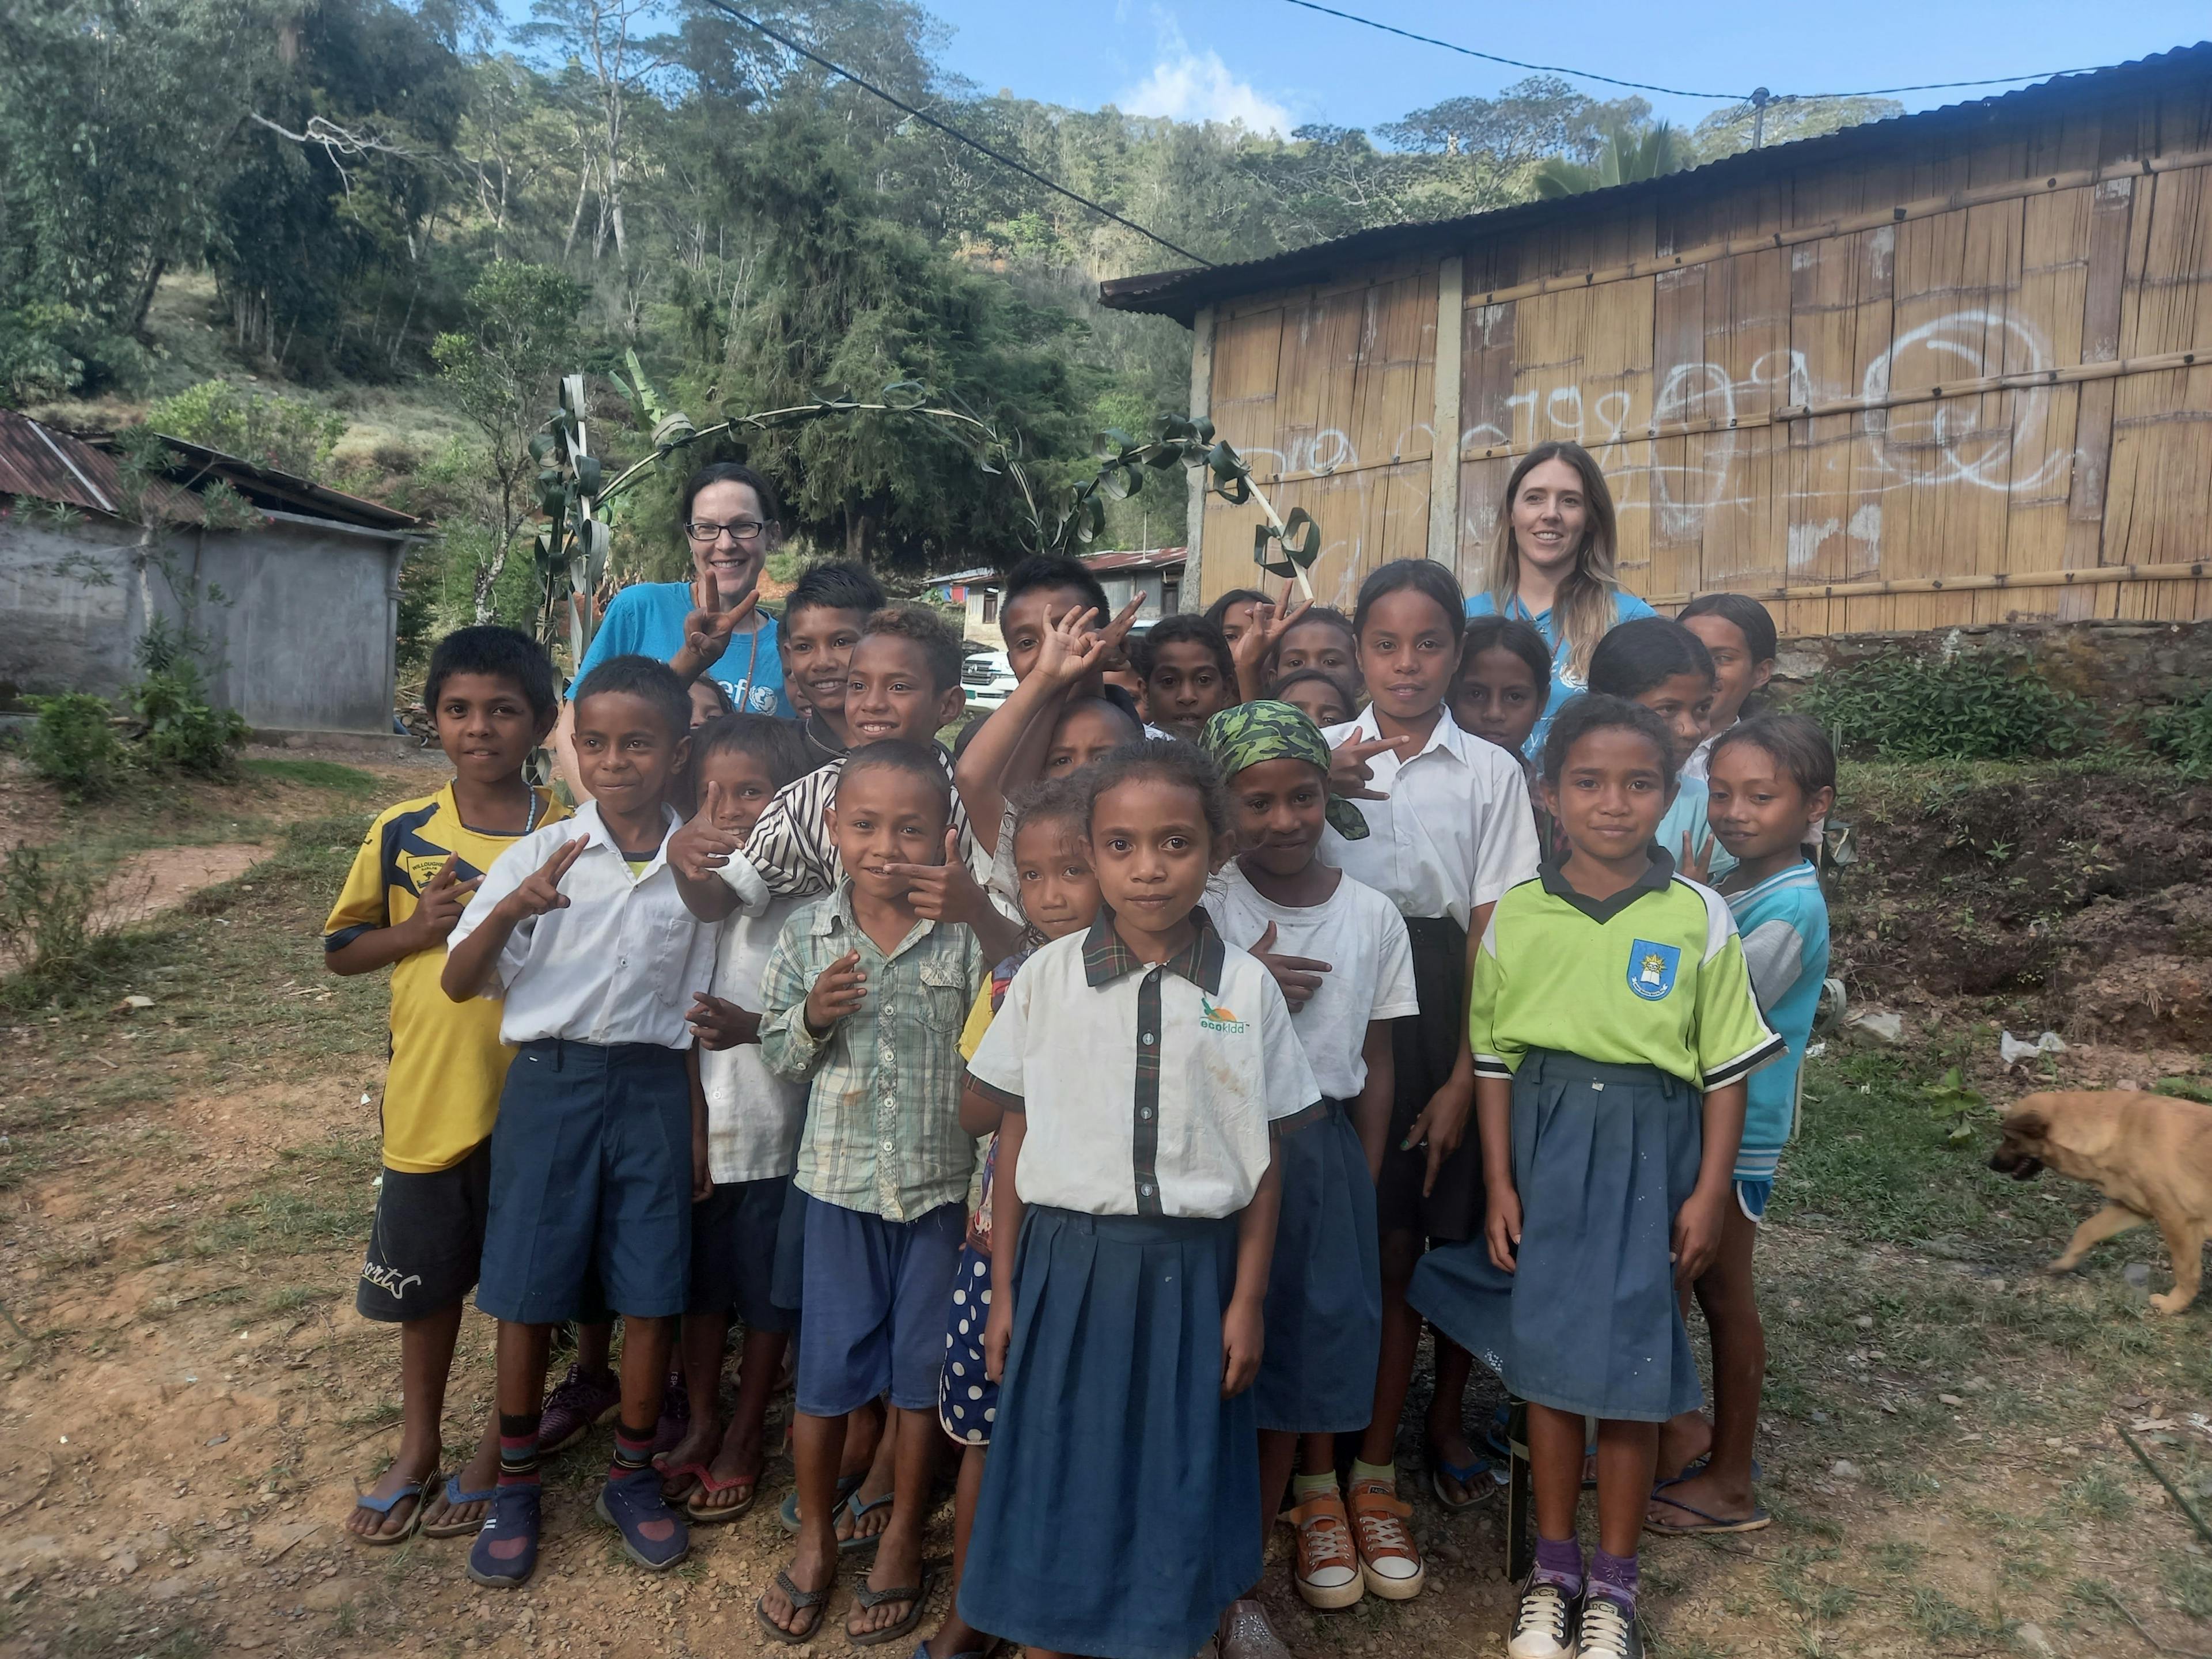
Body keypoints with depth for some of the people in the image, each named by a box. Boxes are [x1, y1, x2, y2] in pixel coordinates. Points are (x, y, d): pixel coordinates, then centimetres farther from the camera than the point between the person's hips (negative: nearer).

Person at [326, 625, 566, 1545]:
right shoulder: (400, 834, -3)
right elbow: (341, 949, 4)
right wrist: (420, 929, -13)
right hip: (429, 1099, 2)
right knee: (427, 1281, 18)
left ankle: (499, 1447, 35)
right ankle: (417, 1449, 38)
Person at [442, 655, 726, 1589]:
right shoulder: (540, 855, -3)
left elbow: (701, 1009, 8)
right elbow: (458, 983, -5)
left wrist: (699, 1127, 7)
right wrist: (512, 908, -24)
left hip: (653, 1087, 1)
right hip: (549, 1081, -1)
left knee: (651, 1293, 7)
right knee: (529, 1292, 7)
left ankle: (632, 1476, 28)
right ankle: (515, 1483, 28)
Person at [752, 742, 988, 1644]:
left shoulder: (969, 937, -9)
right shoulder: (807, 935, -2)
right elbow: (778, 1052, 7)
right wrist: (812, 1017, -14)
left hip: (942, 1182, -1)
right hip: (840, 1178, 1)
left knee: (923, 1367, 13)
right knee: (826, 1366, 12)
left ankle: (904, 1539, 34)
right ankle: (815, 1538, 34)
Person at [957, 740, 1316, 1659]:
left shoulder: (1246, 988, -4)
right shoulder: (1046, 977, -3)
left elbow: (1261, 1161, 1)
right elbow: (1013, 1141, 2)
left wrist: (1247, 1301, 0)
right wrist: (1004, 1291, 3)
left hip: (1189, 1269, 0)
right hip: (1069, 1263, 0)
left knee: (1172, 1487, 11)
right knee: (1055, 1484, 9)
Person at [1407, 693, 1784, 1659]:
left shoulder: (1699, 917, -5)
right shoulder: (1517, 915, -2)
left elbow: (1726, 1068, -1)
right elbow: (1495, 1060, 3)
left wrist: (1709, 1192, -3)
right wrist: (1499, 1182, -1)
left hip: (1649, 1151, -1)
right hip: (1545, 1144, 1)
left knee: (1629, 1366, 6)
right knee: (1546, 1359, 10)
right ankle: (1553, 1571, 29)